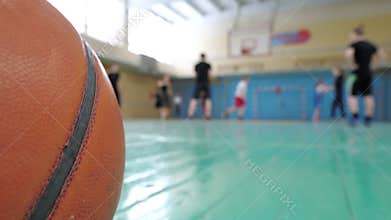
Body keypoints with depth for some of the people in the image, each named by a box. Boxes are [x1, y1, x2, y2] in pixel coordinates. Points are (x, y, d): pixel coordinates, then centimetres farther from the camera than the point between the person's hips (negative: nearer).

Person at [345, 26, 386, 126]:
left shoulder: (354, 44, -8)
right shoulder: (370, 45, 11)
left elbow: (348, 54, -29)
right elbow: (382, 55, 14)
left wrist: (353, 64, -17)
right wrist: (375, 65, 13)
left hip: (357, 73, -6)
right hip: (368, 73, 7)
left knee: (352, 95, -1)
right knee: (368, 96, 8)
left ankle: (355, 116, -11)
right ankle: (368, 118, 12)